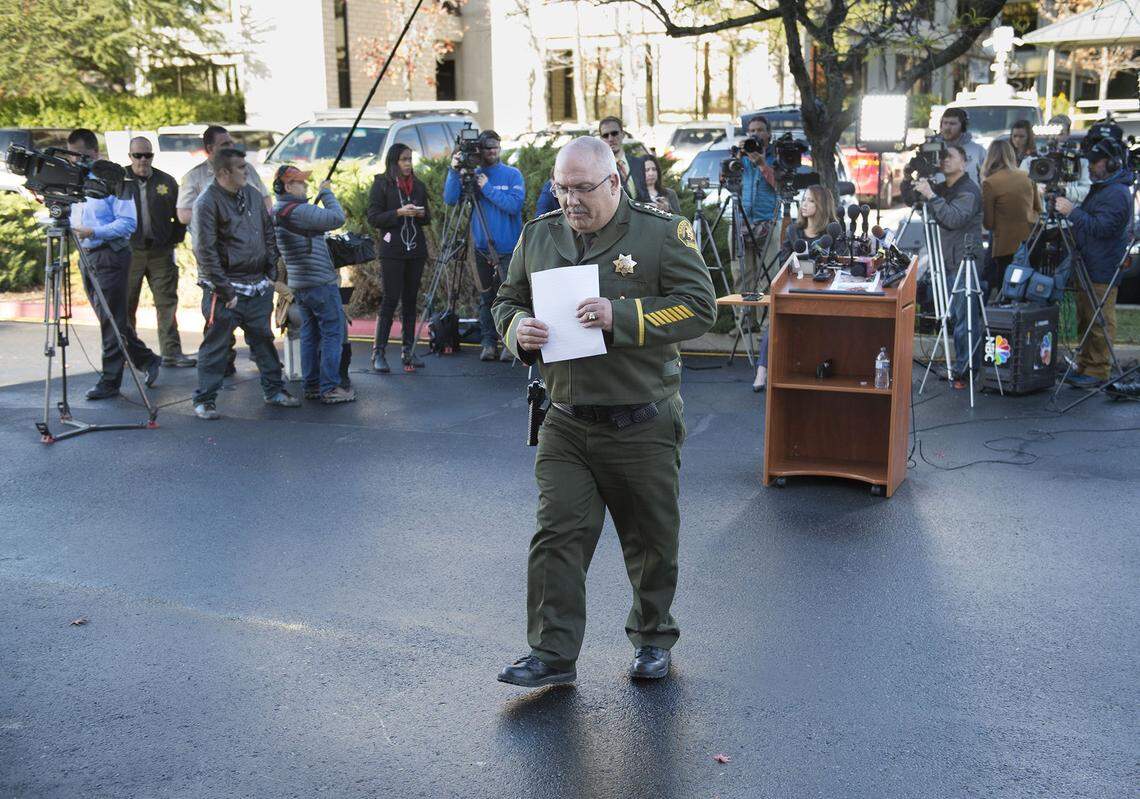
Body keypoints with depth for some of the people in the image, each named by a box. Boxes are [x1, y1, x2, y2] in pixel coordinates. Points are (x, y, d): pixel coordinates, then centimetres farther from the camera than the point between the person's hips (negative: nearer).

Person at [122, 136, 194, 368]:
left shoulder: (166, 181, 8)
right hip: (129, 251, -2)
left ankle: (171, 353, 2)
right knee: (126, 304, 4)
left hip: (161, 252, 2)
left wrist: (175, 237, 4)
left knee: (167, 303, 0)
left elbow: (180, 214, 14)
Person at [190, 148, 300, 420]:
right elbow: (205, 252, -16)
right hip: (226, 289, -6)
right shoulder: (206, 203, -14)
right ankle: (205, 400, 8)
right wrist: (225, 291, -16)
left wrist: (271, 270, 11)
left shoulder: (252, 194, 9)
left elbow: (269, 232, 19)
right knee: (216, 345, -1)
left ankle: (274, 390, 27)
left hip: (258, 286, 7)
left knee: (263, 338, 15)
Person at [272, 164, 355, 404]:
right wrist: (326, 192, -8)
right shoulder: (299, 211, -19)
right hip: (320, 283, -9)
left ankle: (311, 386, 16)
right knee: (333, 333, -4)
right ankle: (330, 389, -4)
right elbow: (336, 219, -22)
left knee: (310, 334, 13)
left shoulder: (276, 212, 10)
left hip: (298, 284, 9)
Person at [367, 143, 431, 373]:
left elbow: (427, 219, 19)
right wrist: (399, 213, -16)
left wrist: (422, 214, -4)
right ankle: (378, 352, -2)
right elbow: (373, 217, -5)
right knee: (390, 299, -7)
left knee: (410, 300, 6)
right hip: (392, 251, -5)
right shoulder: (382, 184, 0)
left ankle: (408, 351, 11)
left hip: (416, 250, 5)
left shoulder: (418, 185, 14)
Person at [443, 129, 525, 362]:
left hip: (509, 249, -3)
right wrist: (454, 171, -16)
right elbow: (450, 199, -4)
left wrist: (487, 189, -15)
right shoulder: (472, 175, 7)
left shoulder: (512, 175, 0)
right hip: (482, 249, 3)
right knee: (486, 297, 6)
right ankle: (489, 343, 12)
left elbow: (515, 205, -14)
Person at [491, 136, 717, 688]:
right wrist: (519, 328, -7)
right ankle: (553, 653, 7)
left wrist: (622, 316, -22)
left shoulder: (662, 232, -5)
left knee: (651, 540, 11)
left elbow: (700, 306, -11)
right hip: (565, 423, 3)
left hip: (642, 427, -2)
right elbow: (507, 301, 18)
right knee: (556, 535, -3)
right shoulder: (538, 236, 8)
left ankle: (652, 639, 32)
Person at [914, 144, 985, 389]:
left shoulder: (969, 190, -8)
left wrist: (931, 196, -23)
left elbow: (954, 219, -22)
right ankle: (963, 366, 18)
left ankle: (965, 371, -4)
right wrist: (917, 189, 2)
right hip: (948, 262, 8)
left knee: (965, 319, -7)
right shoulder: (943, 189, 17)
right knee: (957, 317, 12)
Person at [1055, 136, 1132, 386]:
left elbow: (1100, 227, -24)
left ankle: (1098, 371, 0)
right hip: (1088, 267, 11)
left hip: (1102, 273, -11)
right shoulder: (1100, 188, 17)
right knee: (1085, 320, 16)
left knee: (1099, 323, -5)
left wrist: (1073, 212, -22)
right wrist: (1072, 210, 13)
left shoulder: (1118, 193, -16)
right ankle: (1085, 366, 25)